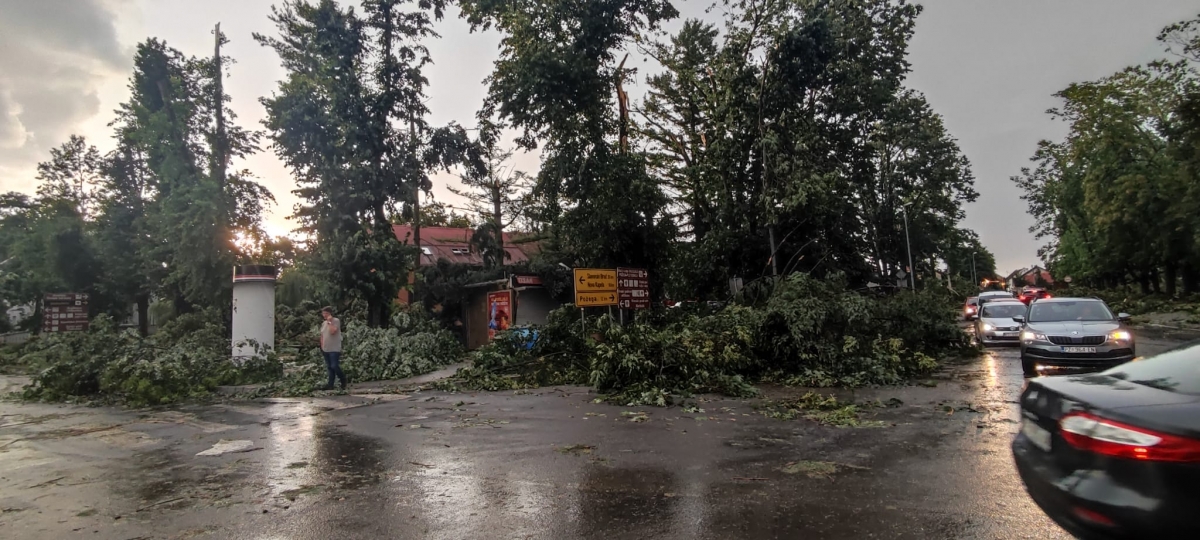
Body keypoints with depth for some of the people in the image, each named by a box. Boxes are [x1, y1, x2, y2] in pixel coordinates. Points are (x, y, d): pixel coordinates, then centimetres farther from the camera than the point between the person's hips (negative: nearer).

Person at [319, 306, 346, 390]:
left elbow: (333, 331, -23)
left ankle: (343, 380, 10)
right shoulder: (323, 323, 13)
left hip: (334, 349, -7)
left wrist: (329, 322, -17)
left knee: (334, 366, -11)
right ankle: (330, 384, 12)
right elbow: (322, 336, 17)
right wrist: (322, 347, 13)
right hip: (326, 349, 7)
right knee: (329, 367, 9)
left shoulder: (336, 321, -8)